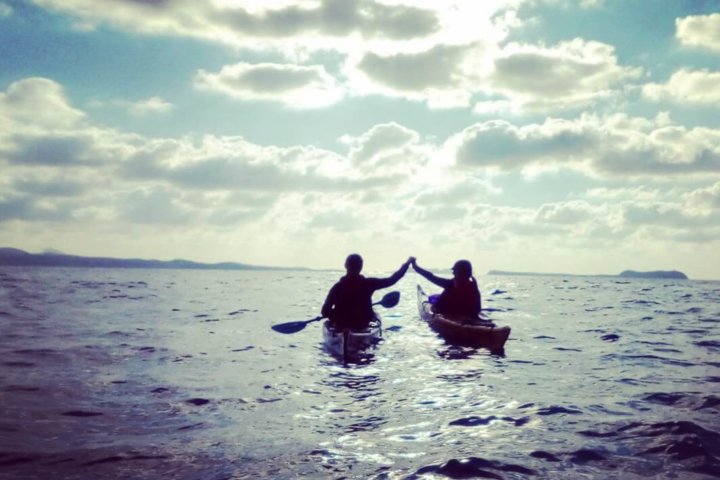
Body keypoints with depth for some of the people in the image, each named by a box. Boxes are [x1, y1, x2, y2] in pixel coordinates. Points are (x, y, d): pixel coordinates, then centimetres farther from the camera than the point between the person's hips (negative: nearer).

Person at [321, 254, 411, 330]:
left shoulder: (337, 287, -15)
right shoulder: (368, 284, -15)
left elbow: (325, 311, -16)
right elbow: (391, 280, -7)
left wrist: (337, 318, 5)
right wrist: (407, 263, 5)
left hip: (340, 325, 0)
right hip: (362, 324, 0)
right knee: (376, 317, 33)